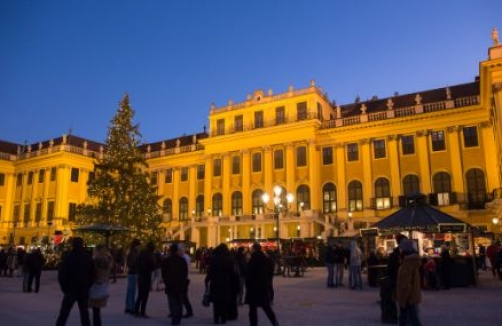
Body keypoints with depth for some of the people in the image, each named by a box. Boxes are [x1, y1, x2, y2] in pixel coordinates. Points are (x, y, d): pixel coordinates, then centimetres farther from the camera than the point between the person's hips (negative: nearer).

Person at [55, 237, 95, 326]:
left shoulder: (68, 256, -7)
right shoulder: (88, 257, 4)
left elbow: (61, 274, -8)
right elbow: (92, 274, 6)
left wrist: (64, 287, 3)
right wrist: (87, 286, 13)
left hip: (71, 289, -3)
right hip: (84, 290, 3)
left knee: (63, 314, 4)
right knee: (84, 314, 10)